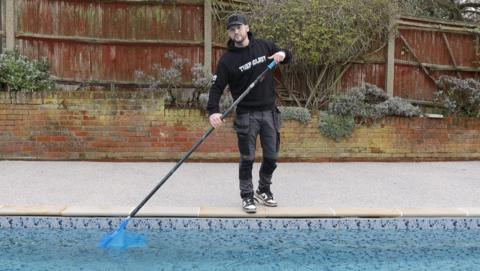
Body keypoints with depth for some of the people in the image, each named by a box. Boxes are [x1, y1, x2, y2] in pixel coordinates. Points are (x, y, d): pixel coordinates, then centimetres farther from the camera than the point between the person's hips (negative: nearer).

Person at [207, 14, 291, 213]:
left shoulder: (264, 46, 5)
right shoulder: (227, 60, -6)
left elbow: (287, 56, 19)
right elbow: (217, 87, -11)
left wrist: (282, 54, -5)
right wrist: (213, 111, -26)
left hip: (269, 111, 3)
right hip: (246, 115, -3)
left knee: (271, 156, 9)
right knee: (247, 158, 0)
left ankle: (264, 191, 30)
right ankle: (247, 196, 15)